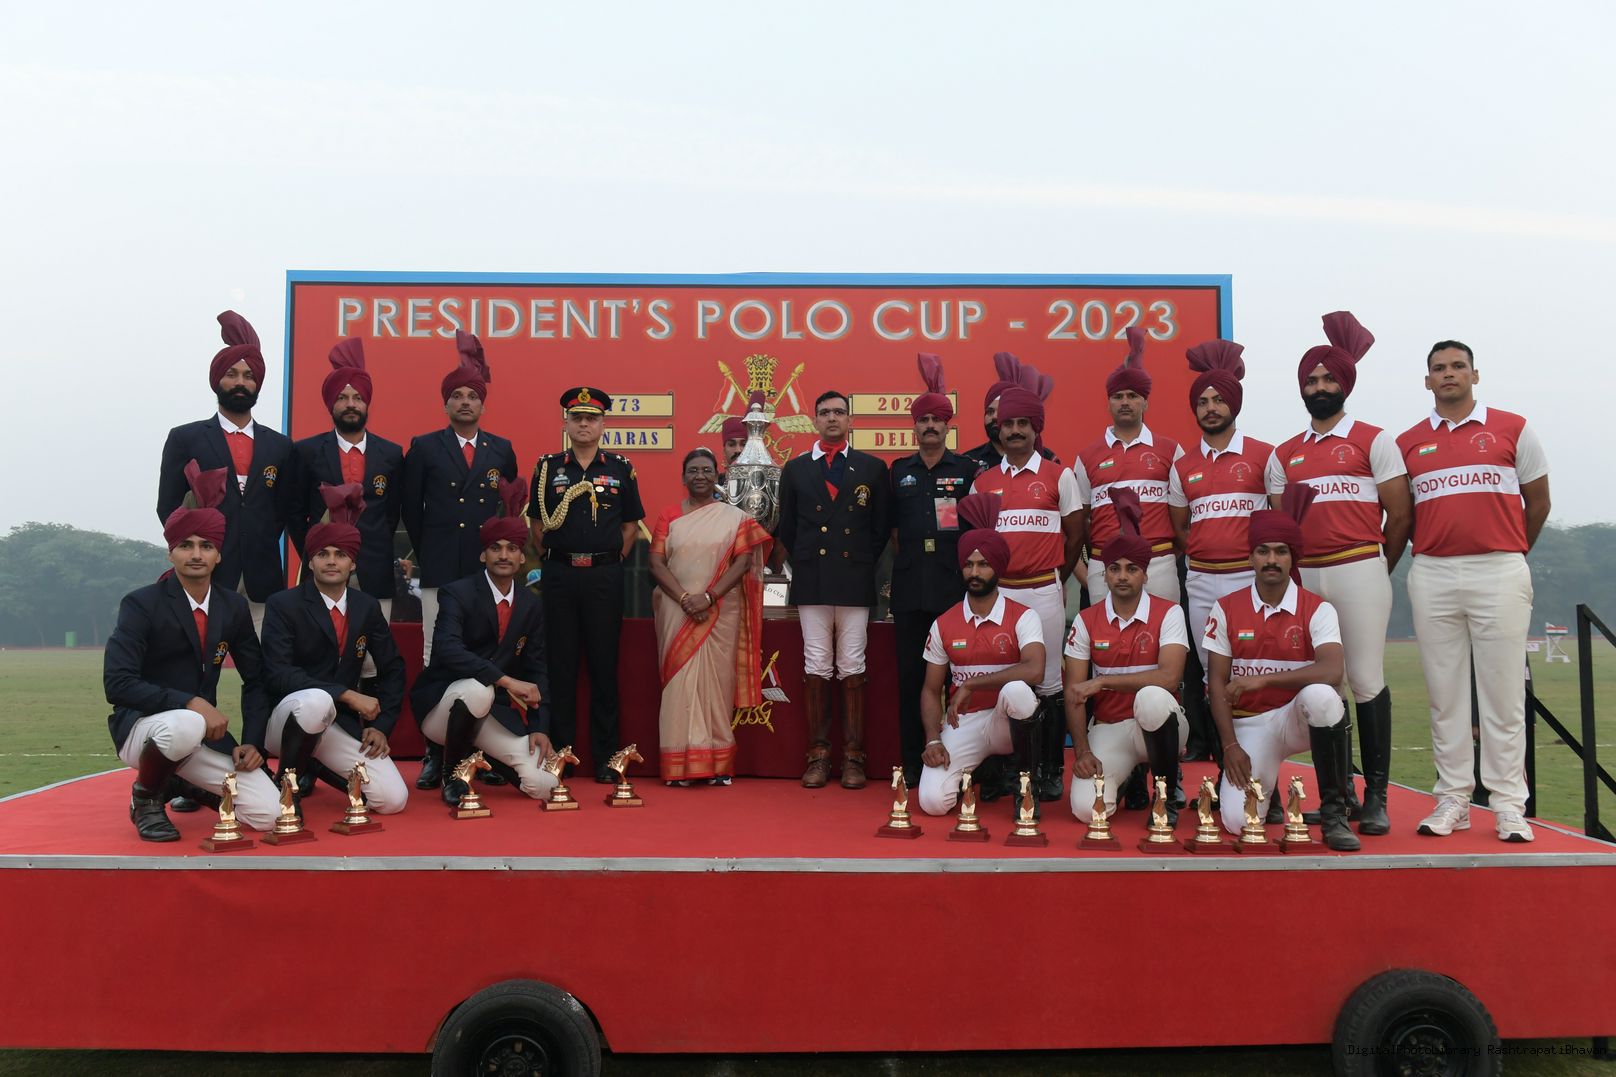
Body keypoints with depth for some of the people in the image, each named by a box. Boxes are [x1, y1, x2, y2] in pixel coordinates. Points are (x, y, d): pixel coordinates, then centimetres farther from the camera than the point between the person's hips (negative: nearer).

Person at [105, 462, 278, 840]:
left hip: (206, 729, 5)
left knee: (267, 814, -13)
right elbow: (117, 682, -19)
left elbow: (255, 679, 10)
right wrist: (190, 703, -28)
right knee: (185, 725, -41)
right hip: (141, 727, -4)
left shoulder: (234, 607, 5)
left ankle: (188, 784, 19)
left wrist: (253, 742, -3)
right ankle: (147, 795, -7)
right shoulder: (141, 604, -9)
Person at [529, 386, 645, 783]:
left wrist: (615, 560, 2)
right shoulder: (548, 467, 7)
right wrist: (550, 559, 3)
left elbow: (631, 524, 10)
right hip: (559, 575, 1)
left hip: (605, 575, 0)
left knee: (604, 665, 3)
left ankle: (605, 758, 10)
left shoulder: (621, 468, 6)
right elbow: (536, 522, 10)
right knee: (560, 665, 5)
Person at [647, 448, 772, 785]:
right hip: (676, 612, 1)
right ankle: (680, 766, 0)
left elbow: (742, 563, -2)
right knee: (679, 683, -3)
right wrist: (685, 599, -12)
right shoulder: (669, 516, 9)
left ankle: (718, 765, 3)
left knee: (717, 682, 0)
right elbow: (656, 562, 1)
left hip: (720, 613, 0)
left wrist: (708, 597, -14)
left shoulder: (734, 517, 7)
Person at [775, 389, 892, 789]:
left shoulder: (873, 468, 8)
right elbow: (786, 527, 14)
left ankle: (853, 756, 6)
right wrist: (805, 565, 8)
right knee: (816, 667, 2)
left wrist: (863, 563, 5)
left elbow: (882, 526, 10)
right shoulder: (795, 468, 10)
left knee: (852, 668, 1)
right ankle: (818, 755, 7)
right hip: (811, 582, 1)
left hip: (855, 580, -1)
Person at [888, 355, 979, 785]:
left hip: (954, 586, -2)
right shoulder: (898, 471, 12)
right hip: (909, 587, 2)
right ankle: (911, 762, 12)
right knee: (910, 674, 5)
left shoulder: (967, 469, 5)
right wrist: (907, 560, 11)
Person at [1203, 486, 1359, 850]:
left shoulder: (1317, 610, -5)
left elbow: (1331, 672, -23)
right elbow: (1217, 683, 0)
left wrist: (1263, 679, -27)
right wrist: (1230, 746, -8)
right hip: (1249, 725, 1)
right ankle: (1262, 778, 21)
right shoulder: (1226, 609, 1)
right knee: (1237, 821, -19)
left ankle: (1333, 812, -21)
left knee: (1320, 696, -38)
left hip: (1297, 716, -1)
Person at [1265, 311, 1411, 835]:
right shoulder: (1283, 455, 15)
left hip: (1359, 572, -4)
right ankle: (1340, 791, 16)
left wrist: (1376, 571, 6)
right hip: (1304, 577, 4)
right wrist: (1288, 573, 7)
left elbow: (1400, 514, 3)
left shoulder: (1373, 440, 4)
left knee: (1367, 682, -6)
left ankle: (1376, 797, 0)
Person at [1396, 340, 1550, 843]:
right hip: (1432, 575, 2)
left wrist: (1507, 554, 15)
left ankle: (1509, 805, 6)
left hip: (1499, 574, -2)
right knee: (1444, 692, 4)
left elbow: (1538, 502, 11)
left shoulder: (1512, 429, 6)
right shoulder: (1407, 443, 11)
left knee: (1502, 691, 0)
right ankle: (1452, 800, 11)